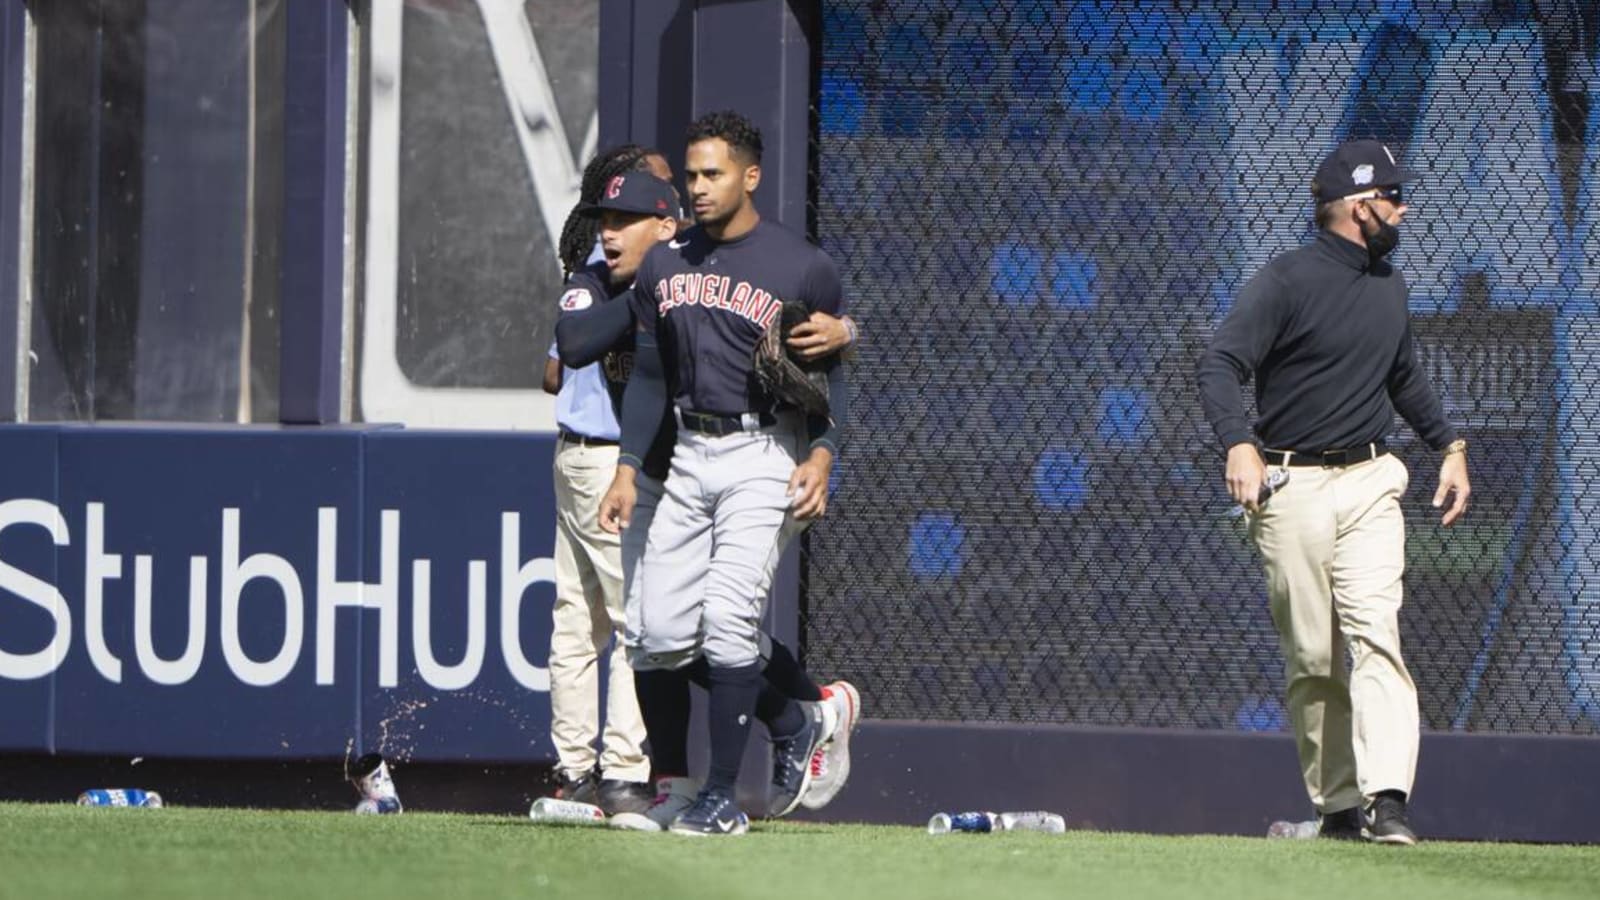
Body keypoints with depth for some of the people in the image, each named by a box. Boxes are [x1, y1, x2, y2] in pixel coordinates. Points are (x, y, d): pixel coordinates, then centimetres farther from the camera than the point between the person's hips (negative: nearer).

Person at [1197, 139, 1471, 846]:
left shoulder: (1389, 286, 15)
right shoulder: (1285, 281, -8)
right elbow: (1220, 364, -17)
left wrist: (1449, 447, 25)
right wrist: (1238, 444, -32)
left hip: (1369, 483, 4)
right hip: (1292, 487, -4)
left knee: (1375, 630, -14)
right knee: (1311, 658, -1)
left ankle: (1387, 798, -24)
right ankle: (1337, 804, 9)